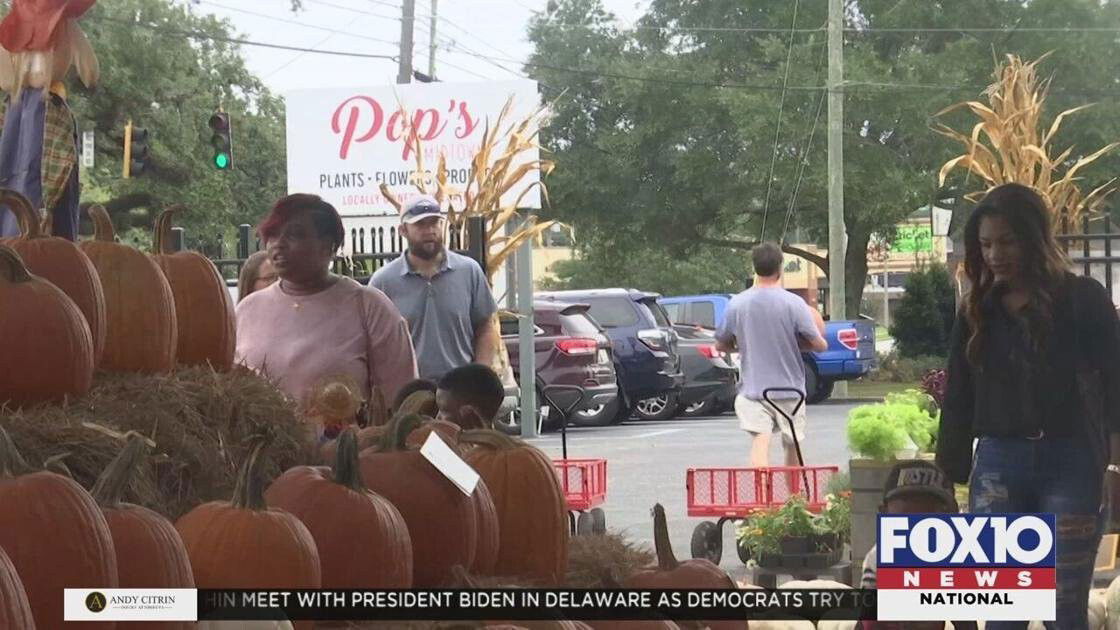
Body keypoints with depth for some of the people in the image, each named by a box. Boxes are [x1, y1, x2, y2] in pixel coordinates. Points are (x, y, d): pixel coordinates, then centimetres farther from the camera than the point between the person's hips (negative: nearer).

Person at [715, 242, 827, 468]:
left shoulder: (737, 304, -2)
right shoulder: (793, 304, -9)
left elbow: (721, 345, 8)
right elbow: (819, 345, -8)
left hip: (752, 388, 1)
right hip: (789, 389, -1)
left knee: (760, 443, -10)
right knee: (792, 445, 17)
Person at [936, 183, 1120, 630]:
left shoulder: (1084, 300, 0)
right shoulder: (978, 311, 11)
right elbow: (958, 400, 12)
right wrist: (947, 475, 9)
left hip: (1070, 463, -3)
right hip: (997, 464, 3)